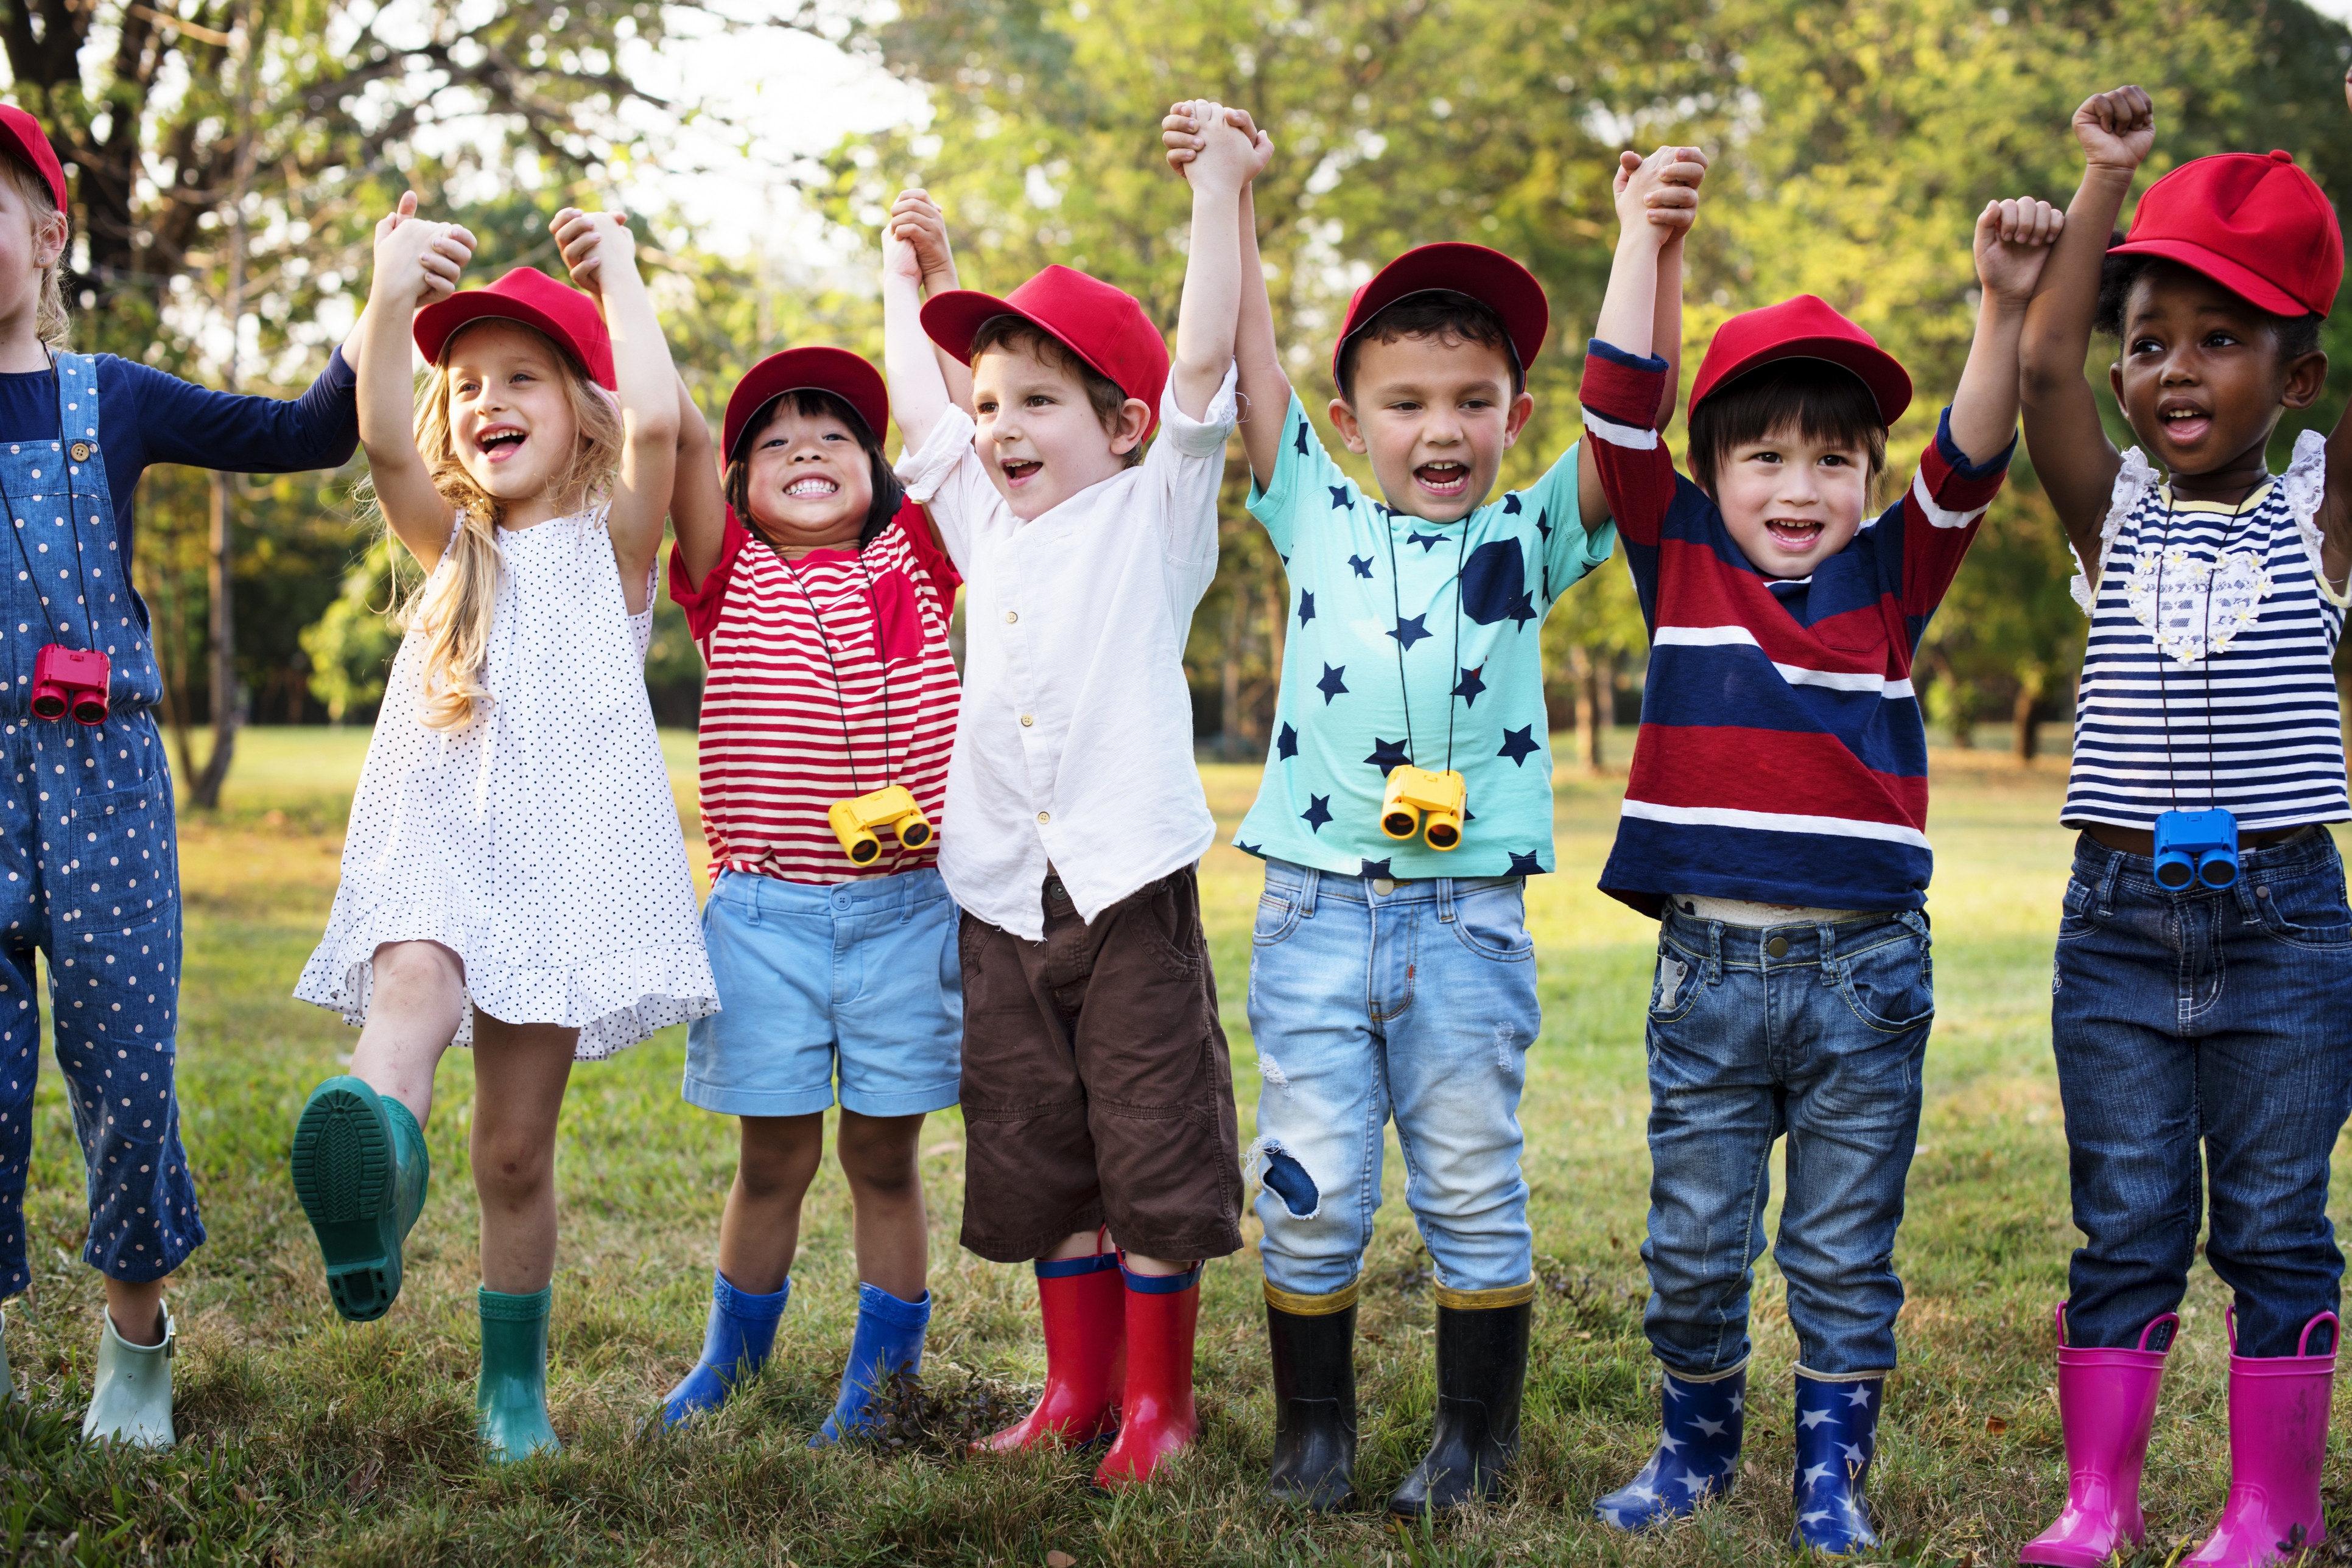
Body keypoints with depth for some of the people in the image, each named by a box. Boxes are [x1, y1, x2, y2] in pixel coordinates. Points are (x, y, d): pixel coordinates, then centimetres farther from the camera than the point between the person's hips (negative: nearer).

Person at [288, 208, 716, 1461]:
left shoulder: (611, 544, 7)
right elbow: (383, 440, -3)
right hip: (433, 849, 2)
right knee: (412, 989, -34)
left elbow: (654, 420, -13)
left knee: (515, 1149, 2)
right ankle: (374, 1181, -63)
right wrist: (392, 289, -9)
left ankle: (512, 1382, 18)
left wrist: (618, 267, -4)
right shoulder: (451, 549, 16)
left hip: (562, 862, -1)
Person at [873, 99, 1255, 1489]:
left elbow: (1202, 366, -8)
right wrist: (910, 275, 33)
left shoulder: (1153, 516, 1)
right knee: (1041, 1155, 11)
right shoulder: (990, 527, 16)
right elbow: (916, 404, 27)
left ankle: (1161, 1400, 11)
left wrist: (1220, 193, -8)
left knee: (1156, 1152, 0)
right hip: (1004, 893, 6)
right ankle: (1078, 1387, 23)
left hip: (1132, 884, -5)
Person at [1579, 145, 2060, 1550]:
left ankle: (1833, 1473, 22)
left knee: (1847, 1250, 8)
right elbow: (1623, 408, -3)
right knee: (1694, 1241, 10)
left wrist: (2007, 305, -21)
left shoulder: (1895, 577, 5)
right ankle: (1698, 1444, 30)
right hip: (1710, 965, 0)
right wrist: (1645, 235, -5)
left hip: (1866, 970, 0)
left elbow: (1973, 458, -7)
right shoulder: (1679, 561, 3)